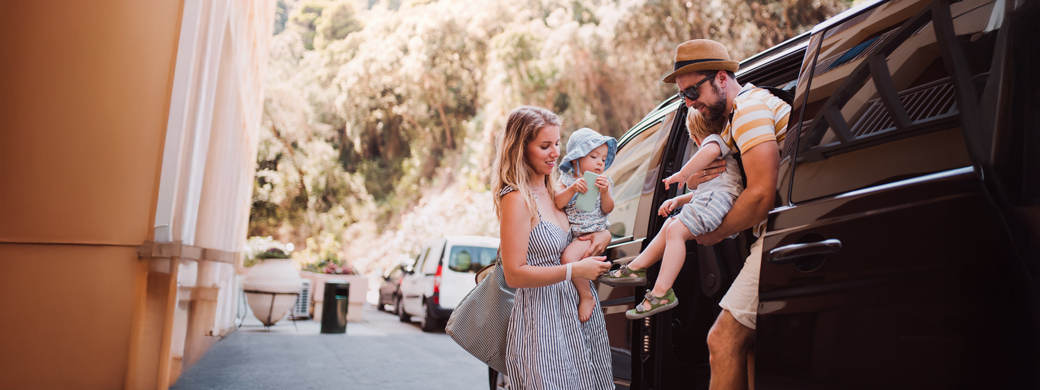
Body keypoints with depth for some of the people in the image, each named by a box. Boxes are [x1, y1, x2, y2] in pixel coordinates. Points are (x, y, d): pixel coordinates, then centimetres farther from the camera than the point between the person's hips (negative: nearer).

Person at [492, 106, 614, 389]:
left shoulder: (550, 190, 9)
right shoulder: (517, 200, -17)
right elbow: (514, 274, -20)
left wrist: (604, 234, -1)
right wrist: (574, 270, -23)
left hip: (574, 311, 8)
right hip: (541, 318, -8)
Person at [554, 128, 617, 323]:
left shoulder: (604, 182, 6)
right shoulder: (565, 180, 5)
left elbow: (607, 209, -3)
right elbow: (557, 203, -11)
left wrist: (605, 192, -20)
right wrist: (572, 188, -25)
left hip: (592, 234, -4)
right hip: (569, 232, 4)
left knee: (569, 257, -28)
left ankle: (587, 297, -9)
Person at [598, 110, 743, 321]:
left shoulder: (714, 139, 5)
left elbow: (711, 150, -25)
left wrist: (682, 174, -20)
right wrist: (678, 200, 27)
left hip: (718, 197, -12)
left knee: (676, 230, -22)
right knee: (670, 225, 18)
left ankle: (662, 292, -30)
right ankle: (636, 268, 19)